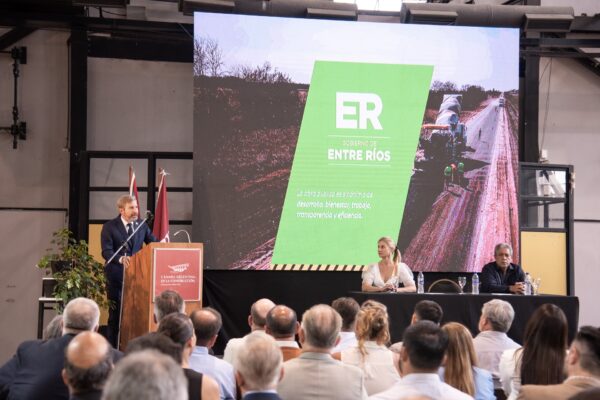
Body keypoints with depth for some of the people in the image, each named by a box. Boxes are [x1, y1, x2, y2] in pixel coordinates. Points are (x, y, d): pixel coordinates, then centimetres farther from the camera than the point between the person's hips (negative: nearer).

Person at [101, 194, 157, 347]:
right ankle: (113, 348, 13)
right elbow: (106, 251, -16)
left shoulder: (142, 225, 7)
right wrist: (121, 259, -35)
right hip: (116, 276, -4)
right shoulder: (109, 227, -6)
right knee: (115, 312, 5)